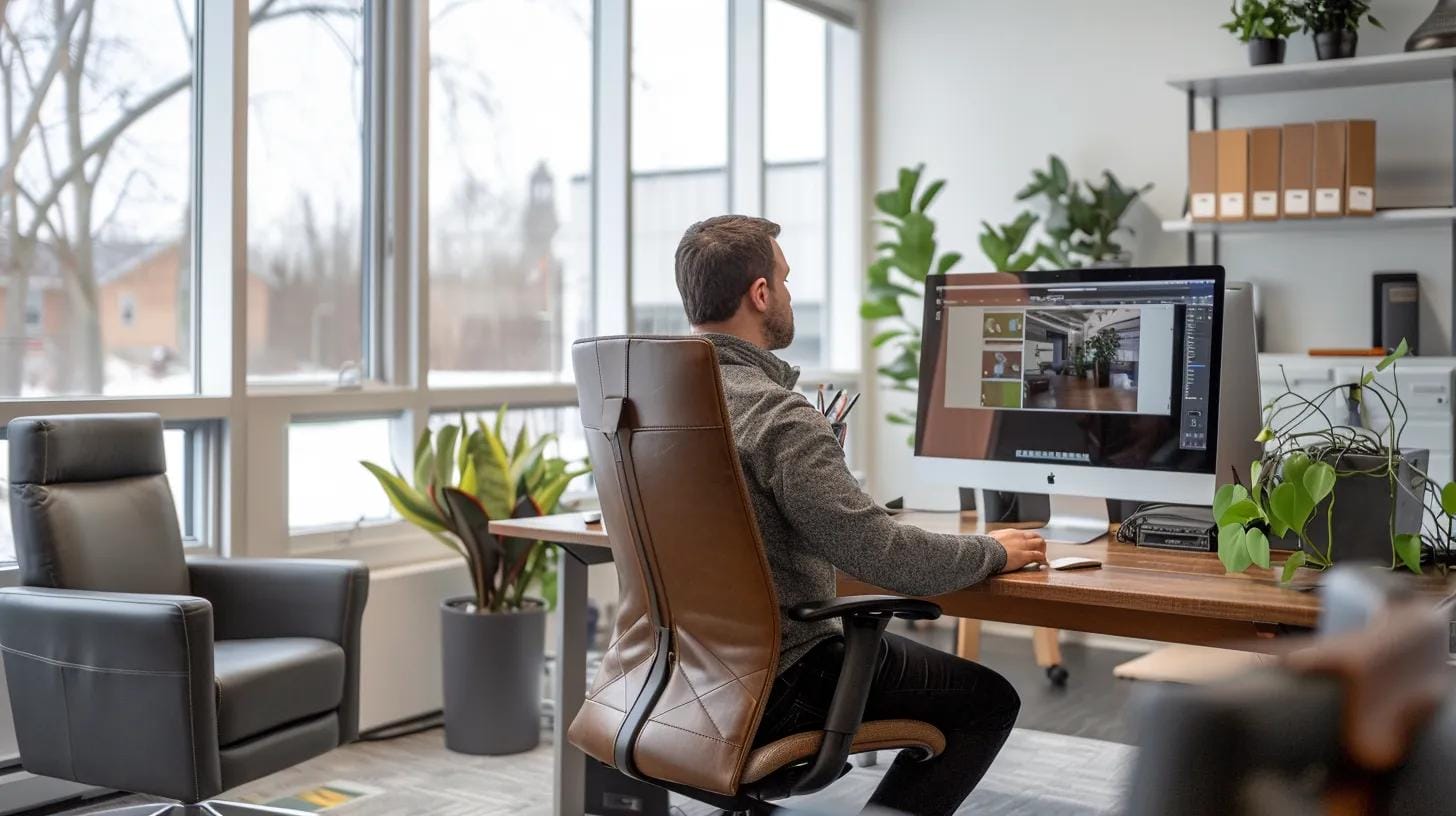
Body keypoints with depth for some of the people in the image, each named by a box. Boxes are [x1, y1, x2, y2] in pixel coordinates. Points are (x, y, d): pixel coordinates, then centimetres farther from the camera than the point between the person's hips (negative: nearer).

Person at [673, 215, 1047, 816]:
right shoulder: (776, 416, -25)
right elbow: (886, 556, -26)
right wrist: (993, 552, -9)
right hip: (776, 687, -9)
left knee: (908, 640, 31)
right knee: (989, 699, 7)